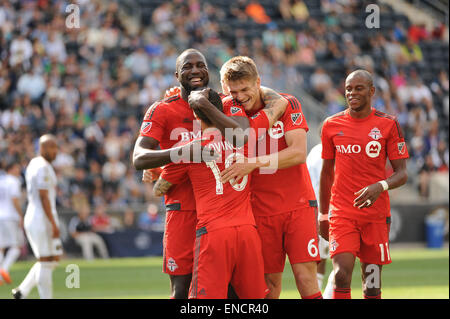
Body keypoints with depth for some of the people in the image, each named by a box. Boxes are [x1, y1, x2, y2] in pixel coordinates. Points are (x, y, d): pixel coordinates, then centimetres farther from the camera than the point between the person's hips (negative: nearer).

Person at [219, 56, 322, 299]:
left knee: (306, 277, -9)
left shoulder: (287, 104, -4)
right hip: (261, 212, 2)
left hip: (298, 206, -2)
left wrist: (253, 163, -25)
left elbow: (299, 152, -15)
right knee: (270, 283, -1)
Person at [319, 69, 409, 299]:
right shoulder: (332, 125, 6)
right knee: (342, 277, -17)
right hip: (341, 214, 0)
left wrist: (381, 186, -21)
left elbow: (401, 174, -1)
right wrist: (323, 213, 16)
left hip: (376, 214, 0)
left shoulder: (388, 125, 1)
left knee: (372, 287, 2)